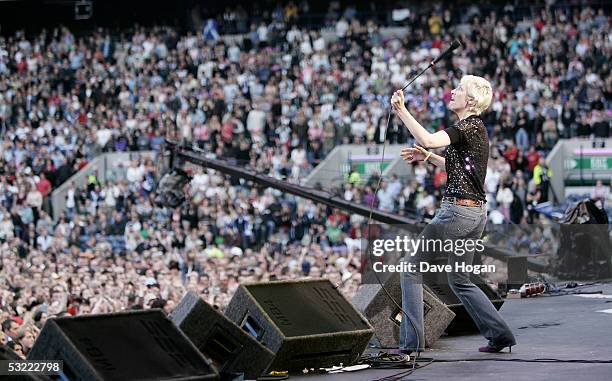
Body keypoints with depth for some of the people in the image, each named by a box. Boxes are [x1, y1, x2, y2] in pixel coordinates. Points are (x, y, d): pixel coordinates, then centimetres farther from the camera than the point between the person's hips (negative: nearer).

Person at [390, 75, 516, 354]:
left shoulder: (468, 127, -13)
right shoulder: (476, 128, 16)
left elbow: (427, 139, -30)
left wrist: (402, 111, -28)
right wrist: (428, 157, 17)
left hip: (457, 211, -10)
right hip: (477, 213, 10)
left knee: (412, 268, 1)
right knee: (459, 279, 19)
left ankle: (411, 341, -1)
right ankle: (500, 334, 12)